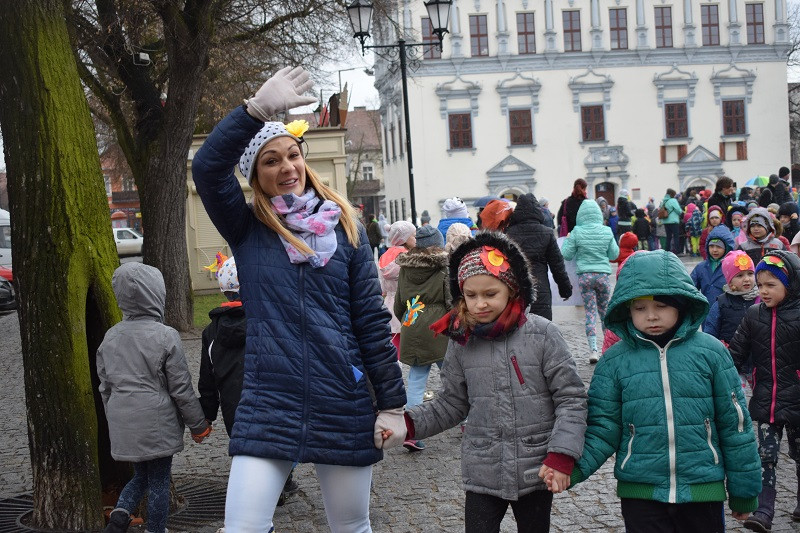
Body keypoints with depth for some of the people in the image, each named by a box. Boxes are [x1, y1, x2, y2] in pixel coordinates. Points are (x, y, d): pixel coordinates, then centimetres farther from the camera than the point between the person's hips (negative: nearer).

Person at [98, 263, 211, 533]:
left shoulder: (110, 337, 3)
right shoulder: (165, 336, -13)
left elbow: (105, 387, 11)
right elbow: (181, 388, -9)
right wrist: (198, 425, 2)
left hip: (122, 425, 5)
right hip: (157, 424, -5)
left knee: (141, 475, 21)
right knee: (158, 482, 8)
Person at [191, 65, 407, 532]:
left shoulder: (345, 228, 4)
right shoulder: (247, 228, 3)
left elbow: (373, 320, 3)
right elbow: (206, 167, -15)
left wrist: (392, 403, 0)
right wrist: (258, 108, -26)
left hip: (344, 406, 1)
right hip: (267, 404, -1)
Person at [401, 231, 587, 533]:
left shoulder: (541, 334, -10)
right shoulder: (462, 342, -2)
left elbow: (571, 398, -7)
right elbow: (451, 404, 7)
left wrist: (561, 455, -15)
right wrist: (409, 423, -7)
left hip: (536, 472, -1)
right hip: (482, 475, 2)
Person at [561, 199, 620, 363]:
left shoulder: (577, 233, -7)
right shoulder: (607, 232, -2)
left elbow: (567, 255, -1)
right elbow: (614, 254, 6)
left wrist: (567, 240, 15)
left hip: (585, 276, -1)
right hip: (603, 274, 2)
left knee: (590, 313, 0)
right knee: (604, 310, 16)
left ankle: (593, 350, -7)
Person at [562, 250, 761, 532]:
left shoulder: (710, 352, -2)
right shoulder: (615, 360, -1)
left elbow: (735, 424, 3)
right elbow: (603, 427, 0)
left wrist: (743, 491, 6)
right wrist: (575, 467, -17)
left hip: (703, 489, 0)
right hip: (640, 493, 0)